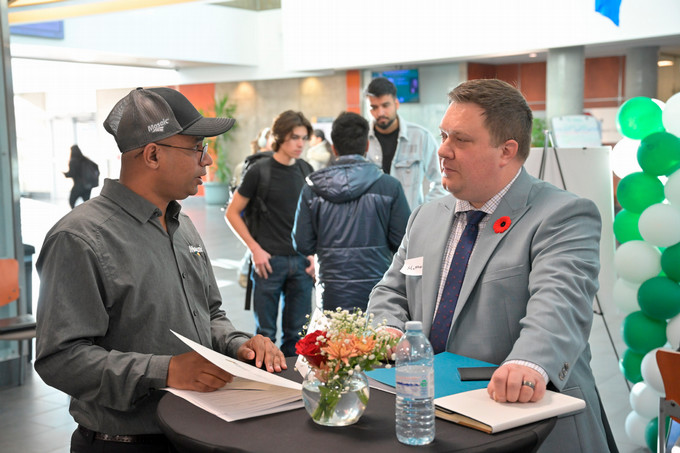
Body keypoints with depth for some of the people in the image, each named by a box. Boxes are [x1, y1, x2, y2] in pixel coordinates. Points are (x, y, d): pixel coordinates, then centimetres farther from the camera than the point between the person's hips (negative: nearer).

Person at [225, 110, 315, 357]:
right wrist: (255, 249, -8)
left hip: (301, 262, 4)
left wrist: (313, 252, 5)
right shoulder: (260, 171, -5)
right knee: (265, 332, 4)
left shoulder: (306, 171, 8)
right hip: (270, 260, -4)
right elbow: (232, 213, -1)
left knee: (297, 333, 9)